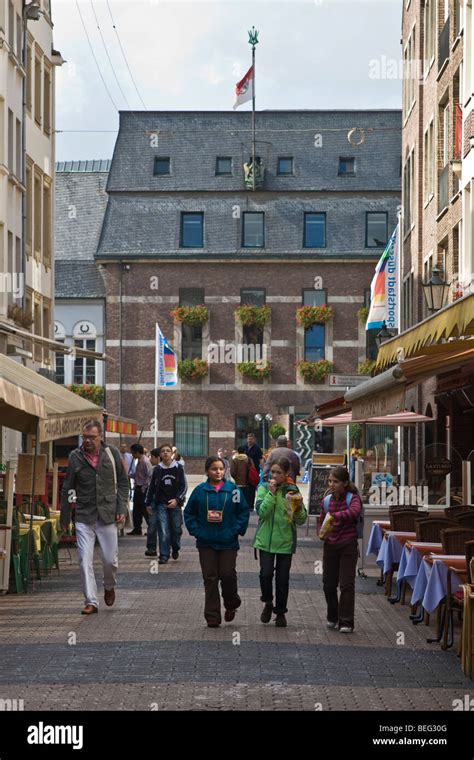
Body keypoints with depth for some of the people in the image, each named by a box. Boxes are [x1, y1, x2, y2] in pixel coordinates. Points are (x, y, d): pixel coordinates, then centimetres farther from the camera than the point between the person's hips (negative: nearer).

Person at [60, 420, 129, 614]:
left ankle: (109, 587, 35)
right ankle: (91, 601, 2)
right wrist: (64, 518, 7)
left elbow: (123, 483, 7)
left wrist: (122, 509, -2)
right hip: (84, 516, 0)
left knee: (110, 559, 4)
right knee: (85, 560, -6)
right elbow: (67, 489, 7)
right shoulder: (75, 457, 0)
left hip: (108, 515, 0)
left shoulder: (112, 453, 1)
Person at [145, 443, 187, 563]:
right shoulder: (157, 469, 3)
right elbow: (152, 487, 12)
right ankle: (164, 556, -3)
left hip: (175, 504, 0)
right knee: (163, 530, -7)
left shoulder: (178, 468, 0)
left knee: (176, 528, 4)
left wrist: (177, 499, -14)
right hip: (161, 504, 0)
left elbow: (184, 486, -2)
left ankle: (175, 548, 31)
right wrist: (148, 503, 13)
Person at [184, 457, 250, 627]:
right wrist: (196, 530, -3)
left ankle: (231, 605, 26)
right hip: (206, 543, 1)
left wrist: (236, 530, -7)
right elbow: (189, 513, 8)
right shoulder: (200, 490, 1)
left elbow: (244, 511, 2)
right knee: (210, 578, 3)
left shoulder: (233, 490, -2)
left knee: (227, 575, -3)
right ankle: (212, 617, 9)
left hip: (228, 542, -1)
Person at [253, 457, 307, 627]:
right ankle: (268, 602, 18)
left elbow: (301, 520, 0)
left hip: (285, 541, 1)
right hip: (265, 540, -1)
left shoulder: (293, 491, 1)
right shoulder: (264, 489, 0)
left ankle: (280, 612, 22)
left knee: (282, 578, 6)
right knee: (266, 573, -10)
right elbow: (261, 511, -14)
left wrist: (299, 507, -19)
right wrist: (271, 493, -18)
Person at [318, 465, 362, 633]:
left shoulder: (352, 498, -8)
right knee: (328, 583, 10)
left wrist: (335, 516, -41)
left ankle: (346, 622, -1)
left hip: (347, 546, -5)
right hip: (330, 546, 5)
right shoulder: (327, 500, 6)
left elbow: (355, 512, -30)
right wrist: (321, 532, -4)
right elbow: (321, 521, 18)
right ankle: (333, 618, 28)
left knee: (346, 584, -7)